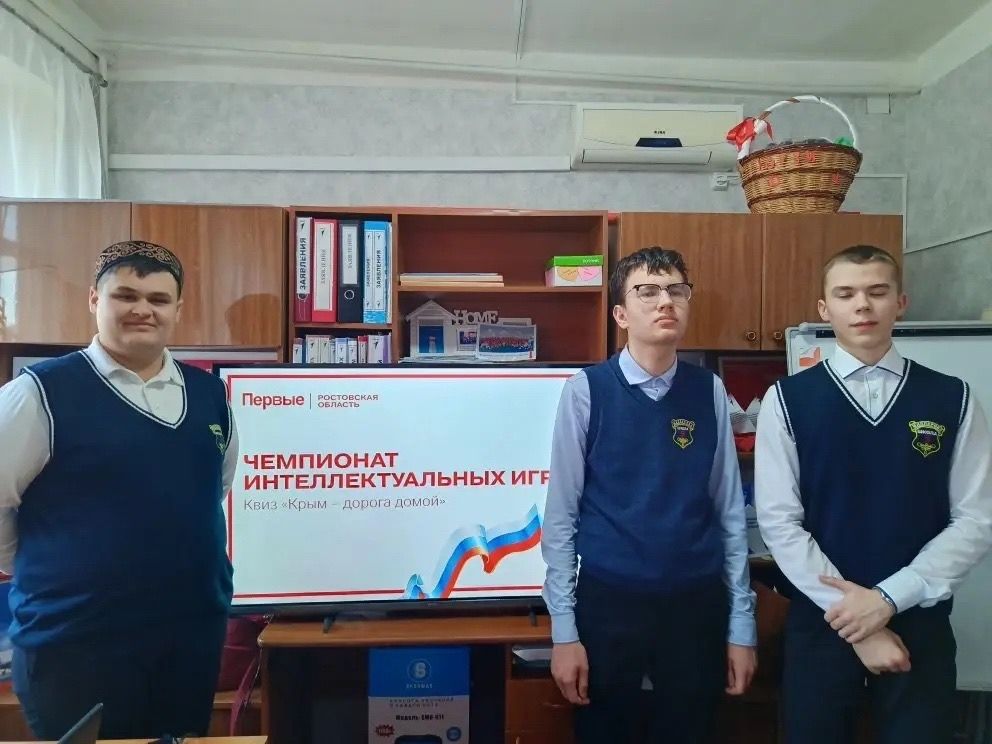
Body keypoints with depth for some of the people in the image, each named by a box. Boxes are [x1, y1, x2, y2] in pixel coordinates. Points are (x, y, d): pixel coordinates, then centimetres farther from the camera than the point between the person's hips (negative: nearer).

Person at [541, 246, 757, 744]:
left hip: (697, 603, 2)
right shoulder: (587, 389, -9)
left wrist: (741, 623, 5)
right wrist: (564, 628, -5)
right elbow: (560, 514, -6)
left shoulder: (709, 391, -1)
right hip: (608, 601, -2)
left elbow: (730, 511, 3)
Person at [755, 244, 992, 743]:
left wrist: (888, 598, -13)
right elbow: (778, 521, -8)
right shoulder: (787, 400, -5)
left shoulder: (952, 399, 1)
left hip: (920, 623, 1)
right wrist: (849, 608, -13)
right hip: (820, 621, 0)